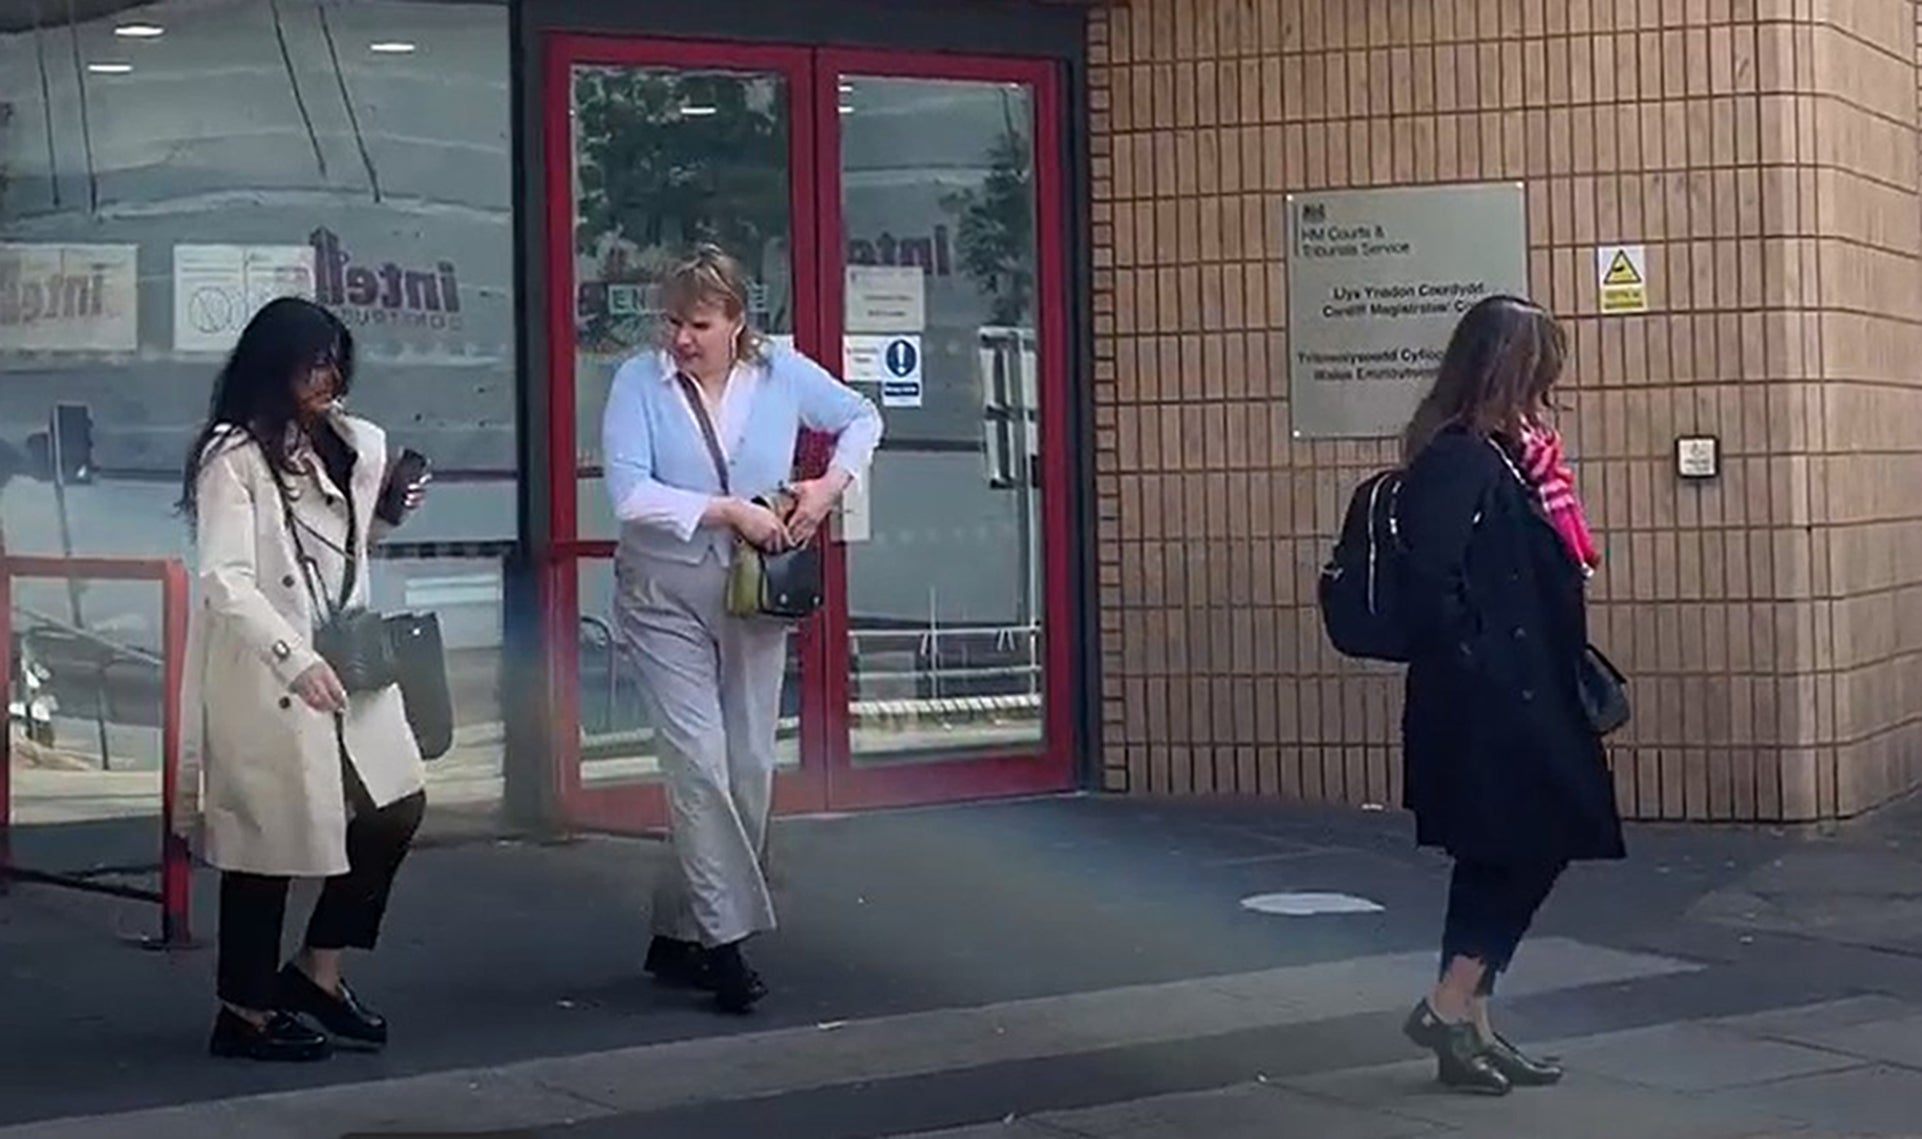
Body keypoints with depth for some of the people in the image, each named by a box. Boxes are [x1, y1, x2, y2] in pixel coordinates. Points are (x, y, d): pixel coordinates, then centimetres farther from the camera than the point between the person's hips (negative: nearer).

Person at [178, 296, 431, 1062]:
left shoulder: (342, 448, 14)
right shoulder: (233, 456, -11)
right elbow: (226, 581, -19)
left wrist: (388, 513, 4)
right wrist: (295, 660, -29)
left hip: (340, 665, 8)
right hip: (266, 677, -8)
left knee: (396, 806, 3)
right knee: (270, 835, -1)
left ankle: (317, 971, 18)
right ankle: (246, 1011, 13)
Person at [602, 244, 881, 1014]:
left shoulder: (781, 373, -3)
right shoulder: (638, 382, -11)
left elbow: (861, 417, 12)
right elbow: (629, 494, -20)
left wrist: (832, 482, -5)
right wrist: (729, 510, -22)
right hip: (665, 597, -4)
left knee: (749, 769, 6)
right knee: (699, 763, -14)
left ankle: (680, 933, 19)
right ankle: (723, 940, -10)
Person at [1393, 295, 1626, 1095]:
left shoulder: (1497, 456, 14)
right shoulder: (1455, 461, -17)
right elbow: (1431, 587, -24)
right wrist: (1475, 669, -20)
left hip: (1519, 698, 10)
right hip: (1486, 706, -10)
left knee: (1500, 859, 13)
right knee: (1534, 848, -5)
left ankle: (1469, 1028, 19)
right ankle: (1450, 1009, 2)